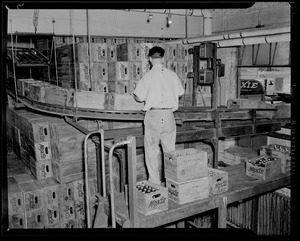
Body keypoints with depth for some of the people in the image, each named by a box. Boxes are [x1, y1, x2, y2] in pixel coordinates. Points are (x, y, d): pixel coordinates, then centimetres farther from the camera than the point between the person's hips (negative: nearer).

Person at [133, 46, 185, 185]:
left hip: (153, 115, -3)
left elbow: (139, 98, -6)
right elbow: (180, 93, 11)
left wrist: (134, 94, 17)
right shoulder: (172, 74, 2)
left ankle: (155, 182, 12)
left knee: (152, 150, 8)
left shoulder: (148, 76, -7)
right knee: (170, 149, 12)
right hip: (168, 116, 3)